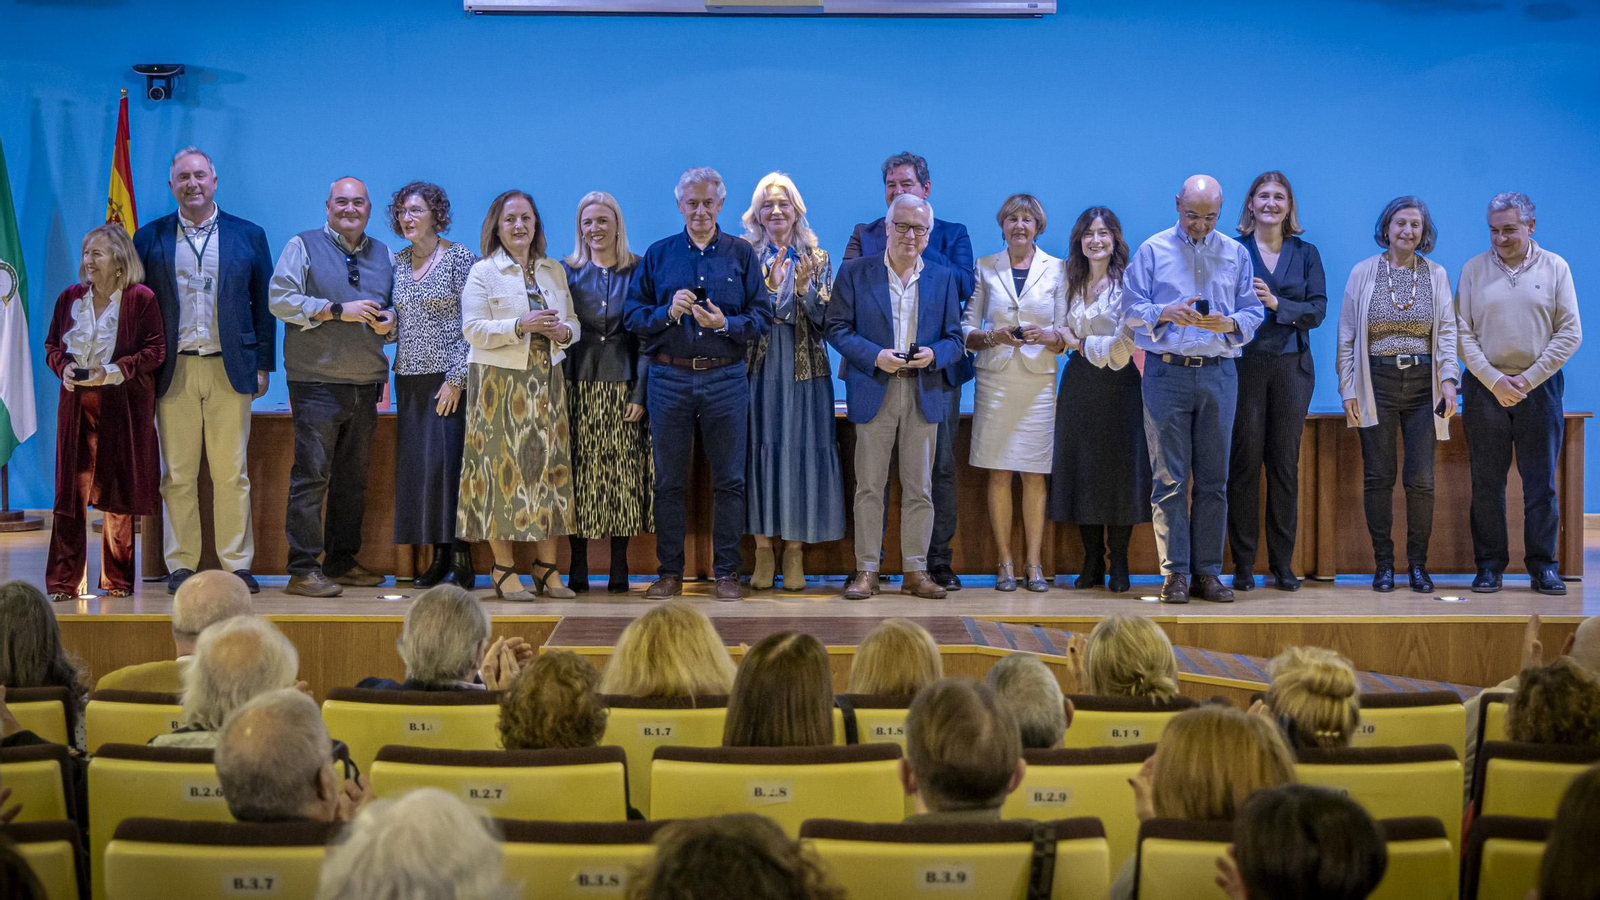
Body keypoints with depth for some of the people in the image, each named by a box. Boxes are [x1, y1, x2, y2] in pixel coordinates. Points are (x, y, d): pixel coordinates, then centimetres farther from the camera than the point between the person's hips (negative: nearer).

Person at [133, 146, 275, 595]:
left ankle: (237, 565, 5)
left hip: (230, 369, 0)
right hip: (174, 370, 1)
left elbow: (264, 305, 9)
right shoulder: (150, 238, 9)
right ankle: (181, 566, 8)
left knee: (232, 474, 0)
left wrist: (263, 364, 4)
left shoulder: (249, 235, 9)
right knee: (177, 476, 2)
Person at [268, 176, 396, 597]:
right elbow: (280, 299, -8)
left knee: (353, 479, 9)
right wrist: (338, 310, -14)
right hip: (318, 383, -6)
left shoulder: (383, 256, 18)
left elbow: (396, 308, 25)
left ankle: (342, 562, 17)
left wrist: (389, 322, 1)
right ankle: (303, 570, -8)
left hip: (366, 385, 6)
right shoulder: (303, 246, 3)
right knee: (311, 475, -10)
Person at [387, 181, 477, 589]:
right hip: (410, 378, 6)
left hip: (448, 377, -6)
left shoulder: (460, 257, -4)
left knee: (448, 460, -11)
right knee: (415, 465, 2)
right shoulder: (397, 262, 13)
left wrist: (456, 379, -14)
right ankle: (438, 557, 9)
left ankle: (462, 560, -6)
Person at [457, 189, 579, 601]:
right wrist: (521, 325, -19)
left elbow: (573, 322, 15)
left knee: (549, 465, 2)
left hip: (546, 381, 5)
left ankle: (547, 568, 8)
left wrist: (563, 331, -8)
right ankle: (504, 570, 2)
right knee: (503, 466, -5)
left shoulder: (554, 271, 15)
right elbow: (473, 330, -10)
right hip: (501, 382, -5)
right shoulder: (482, 273, 0)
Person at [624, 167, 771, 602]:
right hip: (669, 378, 1)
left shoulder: (741, 254, 8)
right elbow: (633, 316, 4)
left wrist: (726, 324, -15)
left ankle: (727, 572, 8)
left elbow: (762, 315, 2)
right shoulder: (658, 255, 9)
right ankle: (670, 571, 11)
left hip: (725, 378, 0)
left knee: (729, 479, 1)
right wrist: (668, 313, -13)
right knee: (669, 480, 4)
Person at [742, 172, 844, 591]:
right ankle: (763, 550, 5)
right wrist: (768, 287, -16)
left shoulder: (817, 258, 8)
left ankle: (795, 551, 6)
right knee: (759, 451, -2)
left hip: (804, 371, 1)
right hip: (757, 368, -1)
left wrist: (805, 288, -14)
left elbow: (826, 319, 2)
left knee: (800, 454, -1)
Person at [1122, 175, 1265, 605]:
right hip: (1167, 372, -2)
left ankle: (1207, 572, 9)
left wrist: (1229, 323, -13)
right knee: (1169, 478, -3)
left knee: (1214, 479, 4)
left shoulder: (1236, 254, 11)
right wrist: (1166, 313, -17)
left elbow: (1253, 312, 8)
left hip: (1219, 373, 2)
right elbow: (1131, 308, 2)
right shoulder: (1153, 250, 5)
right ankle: (1174, 573, 0)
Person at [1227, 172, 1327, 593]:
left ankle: (1283, 564, 9)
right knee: (1244, 462, -2)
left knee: (1285, 463, 4)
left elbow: (1318, 310, 1)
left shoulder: (1306, 253, 11)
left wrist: (1276, 303, -13)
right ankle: (1243, 564, 3)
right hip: (1244, 363, -2)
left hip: (1291, 365, 2)